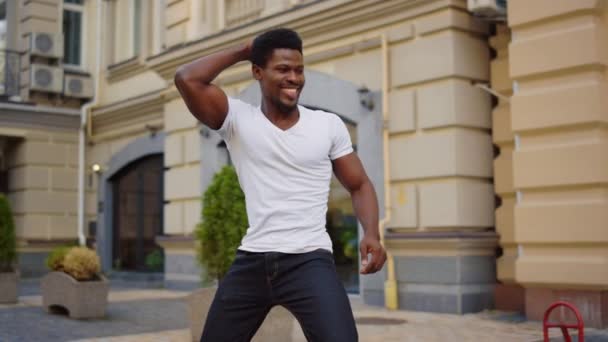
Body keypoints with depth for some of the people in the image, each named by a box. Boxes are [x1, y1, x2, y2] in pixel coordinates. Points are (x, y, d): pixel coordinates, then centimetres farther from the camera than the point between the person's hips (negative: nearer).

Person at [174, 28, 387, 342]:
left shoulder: (329, 125, 4)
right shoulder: (238, 119, 0)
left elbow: (359, 186, 10)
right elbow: (187, 79, -14)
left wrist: (371, 235, -8)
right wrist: (242, 51, -1)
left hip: (309, 261, -1)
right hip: (251, 262, 2)